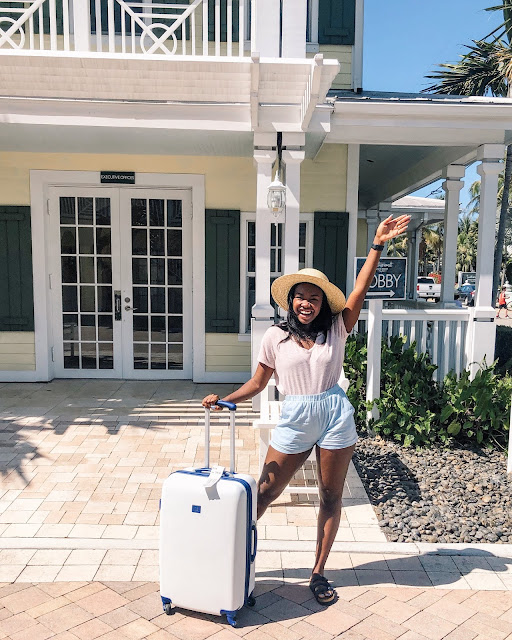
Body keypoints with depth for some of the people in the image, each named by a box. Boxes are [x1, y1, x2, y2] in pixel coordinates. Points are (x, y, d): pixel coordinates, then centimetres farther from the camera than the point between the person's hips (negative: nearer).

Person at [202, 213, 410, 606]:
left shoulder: (336, 330, 2)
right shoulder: (276, 337, 2)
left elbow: (360, 291, -7)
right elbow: (256, 385, 7)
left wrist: (378, 246, -13)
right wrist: (222, 400, -5)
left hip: (335, 416, 1)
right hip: (295, 420, -1)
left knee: (331, 498, 11)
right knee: (264, 494, 7)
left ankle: (319, 573, 29)